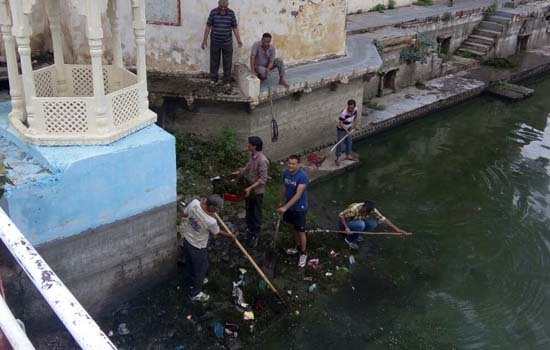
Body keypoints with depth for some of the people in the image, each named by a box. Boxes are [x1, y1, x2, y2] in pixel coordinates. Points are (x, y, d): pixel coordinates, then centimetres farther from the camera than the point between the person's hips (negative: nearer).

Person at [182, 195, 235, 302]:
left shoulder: (194, 202, -25)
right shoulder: (211, 221, -37)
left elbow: (184, 214, -3)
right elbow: (217, 232, -13)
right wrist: (229, 235, 8)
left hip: (187, 239, 7)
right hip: (197, 247, -7)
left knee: (190, 263, 32)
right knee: (200, 269, 19)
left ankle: (195, 280, 59)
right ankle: (195, 293, 39)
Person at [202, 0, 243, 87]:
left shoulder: (231, 13, -5)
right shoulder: (213, 12, -7)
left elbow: (235, 27, 0)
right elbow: (208, 26, -2)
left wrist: (239, 40, -5)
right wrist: (204, 40, -3)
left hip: (227, 42, 0)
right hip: (215, 42, 0)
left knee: (228, 62, 5)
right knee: (214, 61, 11)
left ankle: (227, 80, 17)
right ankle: (213, 79, 26)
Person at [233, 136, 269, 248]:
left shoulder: (262, 160, -27)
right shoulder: (252, 156, 1)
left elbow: (263, 179, -26)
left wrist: (250, 188, -29)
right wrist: (236, 173, 18)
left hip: (257, 191, -8)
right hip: (249, 189, 8)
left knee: (256, 214, 6)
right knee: (249, 212, 21)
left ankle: (256, 236, 21)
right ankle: (250, 231, 38)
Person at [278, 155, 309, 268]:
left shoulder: (303, 176, -28)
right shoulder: (286, 173, -6)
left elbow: (298, 195, -30)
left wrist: (285, 207, -31)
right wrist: (281, 202, 19)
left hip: (299, 208, -6)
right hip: (289, 206, 6)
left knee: (301, 231, 6)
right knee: (295, 228, 23)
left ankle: (303, 253, 24)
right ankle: (298, 247, 43)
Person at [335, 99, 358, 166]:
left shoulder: (355, 109, -15)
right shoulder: (344, 112, -36)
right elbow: (340, 123, -29)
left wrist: (354, 124, 13)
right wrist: (347, 131, -30)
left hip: (349, 129, 7)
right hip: (341, 130, -7)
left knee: (349, 142, 19)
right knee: (340, 144, 1)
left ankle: (348, 155, 39)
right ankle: (338, 159, 14)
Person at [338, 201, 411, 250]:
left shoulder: (372, 210, -17)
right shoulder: (354, 209, -34)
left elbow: (383, 220, -17)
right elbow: (341, 216, -27)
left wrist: (398, 230, -21)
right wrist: (346, 228, -38)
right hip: (345, 223, -6)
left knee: (373, 223, -19)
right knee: (360, 224, -36)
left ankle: (354, 233, 3)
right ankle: (350, 239, -9)